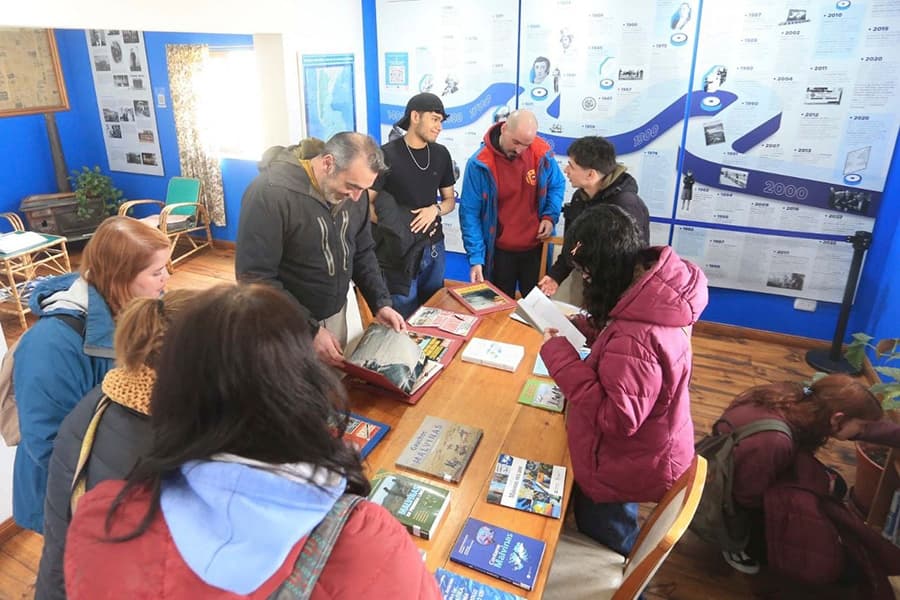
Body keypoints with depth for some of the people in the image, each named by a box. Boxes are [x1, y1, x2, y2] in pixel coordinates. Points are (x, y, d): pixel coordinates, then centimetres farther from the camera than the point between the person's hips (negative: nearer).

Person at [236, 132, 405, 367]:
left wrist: (381, 302, -5)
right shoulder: (270, 193, -24)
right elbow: (255, 277, -24)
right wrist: (310, 329, -26)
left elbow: (363, 252, 8)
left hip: (336, 315, 6)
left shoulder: (353, 192, -4)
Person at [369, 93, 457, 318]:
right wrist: (397, 227, -20)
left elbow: (450, 200, 13)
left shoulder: (441, 154, 5)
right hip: (400, 251, -5)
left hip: (434, 248, 5)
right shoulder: (387, 155, -11)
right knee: (404, 321, 3)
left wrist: (435, 209, -9)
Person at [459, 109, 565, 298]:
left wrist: (550, 216, -8)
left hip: (536, 248, 2)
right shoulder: (480, 164, -15)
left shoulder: (543, 154, -8)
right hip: (498, 252, -2)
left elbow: (557, 185, 10)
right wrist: (476, 257, -17)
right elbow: (470, 212, -12)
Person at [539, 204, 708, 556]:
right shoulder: (659, 282, -12)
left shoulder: (633, 340, -41)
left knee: (604, 534, 21)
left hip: (630, 466, -9)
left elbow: (617, 419, -32)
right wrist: (587, 326, -8)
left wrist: (560, 356, -31)